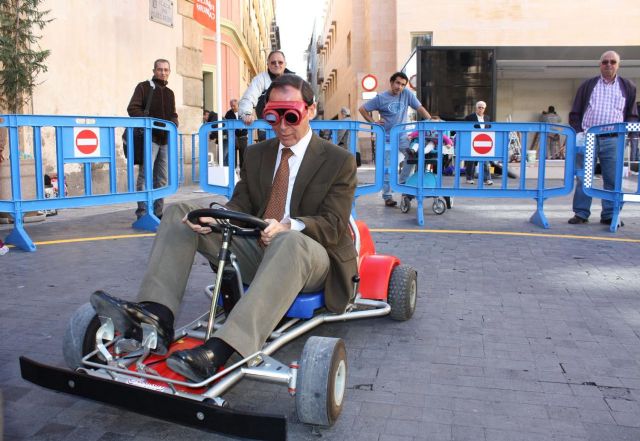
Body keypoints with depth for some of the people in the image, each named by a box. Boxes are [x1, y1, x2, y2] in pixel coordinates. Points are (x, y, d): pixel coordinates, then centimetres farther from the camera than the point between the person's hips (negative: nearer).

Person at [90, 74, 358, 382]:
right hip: (257, 252, 6)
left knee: (290, 242, -42)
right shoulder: (256, 154, 15)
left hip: (312, 261, -5)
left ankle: (217, 351, -52)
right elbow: (240, 206, 10)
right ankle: (157, 316, -28)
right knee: (179, 213, -7)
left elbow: (333, 226, -12)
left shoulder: (340, 161, -2)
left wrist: (287, 227, -32)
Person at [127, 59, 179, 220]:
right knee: (145, 176, -11)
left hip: (165, 139, 6)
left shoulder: (169, 93, 20)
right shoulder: (144, 87, 3)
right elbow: (133, 108, -6)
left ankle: (158, 213, 13)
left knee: (161, 178, 7)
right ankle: (142, 213, -10)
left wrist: (173, 123, -1)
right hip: (149, 138, -6)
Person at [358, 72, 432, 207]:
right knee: (387, 168, -1)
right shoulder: (381, 98, -4)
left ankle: (402, 183, 3)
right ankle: (387, 197, 9)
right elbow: (362, 109, 1)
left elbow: (420, 108, 1)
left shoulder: (407, 94, 0)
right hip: (386, 137, -2)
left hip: (402, 136, 2)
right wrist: (373, 122, -9)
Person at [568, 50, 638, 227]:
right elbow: (575, 113, 10)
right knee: (583, 177, -1)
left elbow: (632, 116, 14)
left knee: (612, 179, -1)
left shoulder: (628, 87, 13)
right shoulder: (587, 85, 11)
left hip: (613, 140, 1)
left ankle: (609, 215, 7)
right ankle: (581, 213, 5)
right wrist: (578, 133, -2)